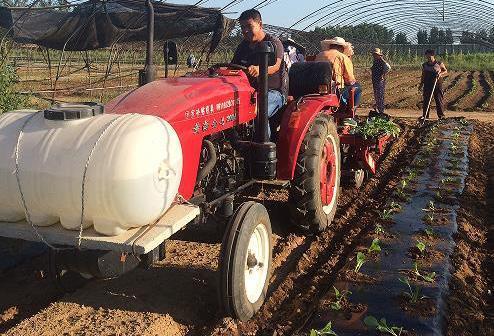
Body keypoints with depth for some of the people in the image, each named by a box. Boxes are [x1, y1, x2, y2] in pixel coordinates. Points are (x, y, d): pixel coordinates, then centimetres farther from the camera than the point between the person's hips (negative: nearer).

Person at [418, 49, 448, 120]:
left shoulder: (439, 64, 0)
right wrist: (421, 85, 14)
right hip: (427, 86, 3)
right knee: (426, 101, 4)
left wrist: (441, 74, -13)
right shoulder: (424, 65, 9)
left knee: (439, 100, -2)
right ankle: (424, 115, 11)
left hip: (437, 86, -3)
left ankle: (441, 115, 7)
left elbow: (446, 71, 8)